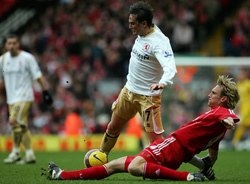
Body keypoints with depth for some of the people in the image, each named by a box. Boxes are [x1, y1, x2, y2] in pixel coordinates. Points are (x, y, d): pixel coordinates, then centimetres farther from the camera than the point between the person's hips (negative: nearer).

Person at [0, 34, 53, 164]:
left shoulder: (27, 58, -7)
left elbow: (38, 76, -6)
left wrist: (45, 92, -10)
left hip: (24, 96, -6)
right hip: (11, 98, 6)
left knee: (15, 122, -17)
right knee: (22, 126, 8)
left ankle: (16, 152, -9)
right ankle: (29, 155, 15)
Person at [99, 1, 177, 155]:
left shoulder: (159, 41, -26)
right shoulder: (141, 34, -1)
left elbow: (170, 67, -40)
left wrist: (163, 82, -59)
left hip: (148, 97, -8)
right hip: (129, 90, 8)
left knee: (155, 139, -11)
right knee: (113, 127, 23)